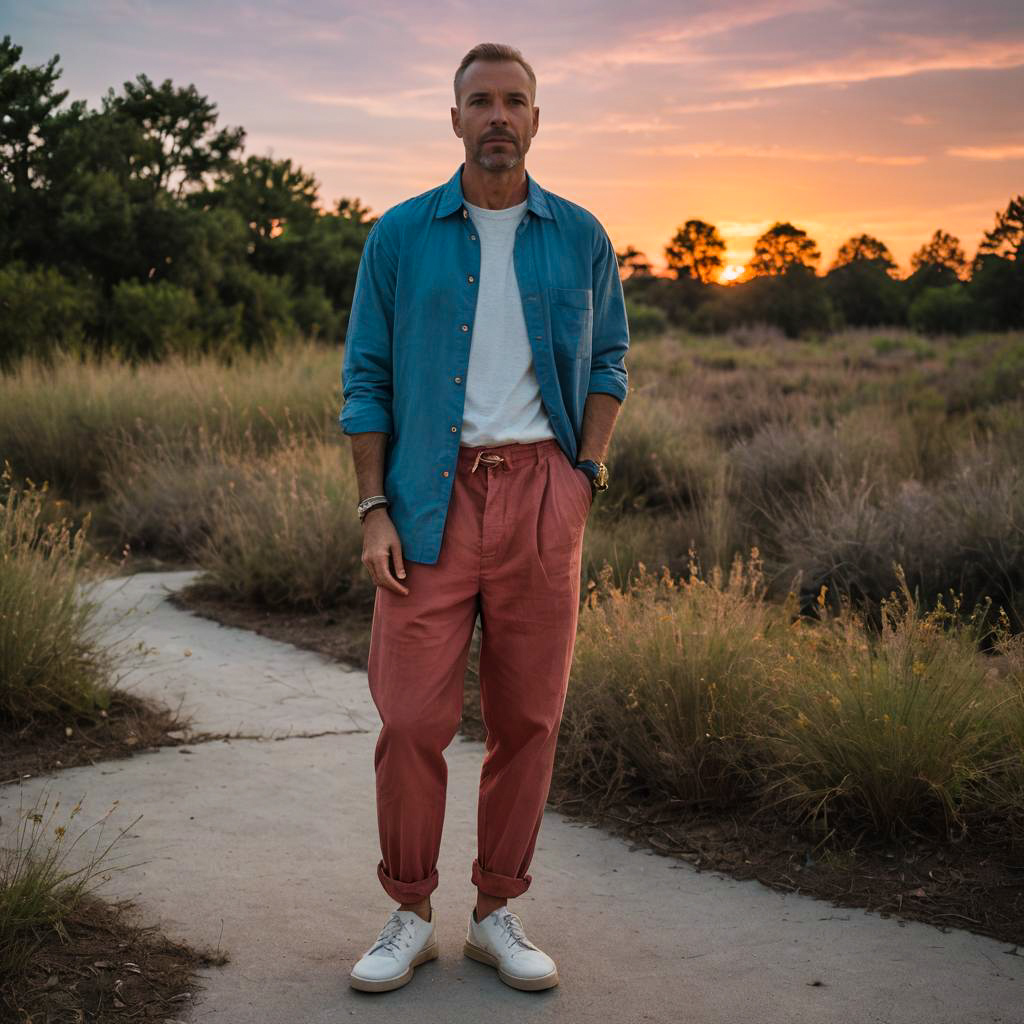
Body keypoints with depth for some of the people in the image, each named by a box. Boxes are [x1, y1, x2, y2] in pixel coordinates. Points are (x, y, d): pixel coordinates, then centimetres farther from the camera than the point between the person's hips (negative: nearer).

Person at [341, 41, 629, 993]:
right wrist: (373, 509, -3)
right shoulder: (399, 235, 4)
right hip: (432, 495, -1)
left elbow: (608, 358, 20)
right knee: (412, 717, -4)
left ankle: (497, 914, 20)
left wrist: (588, 466, 6)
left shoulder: (580, 237, 9)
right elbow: (365, 376, 5)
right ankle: (409, 916, 15)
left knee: (528, 718, 5)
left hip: (540, 492, 2)